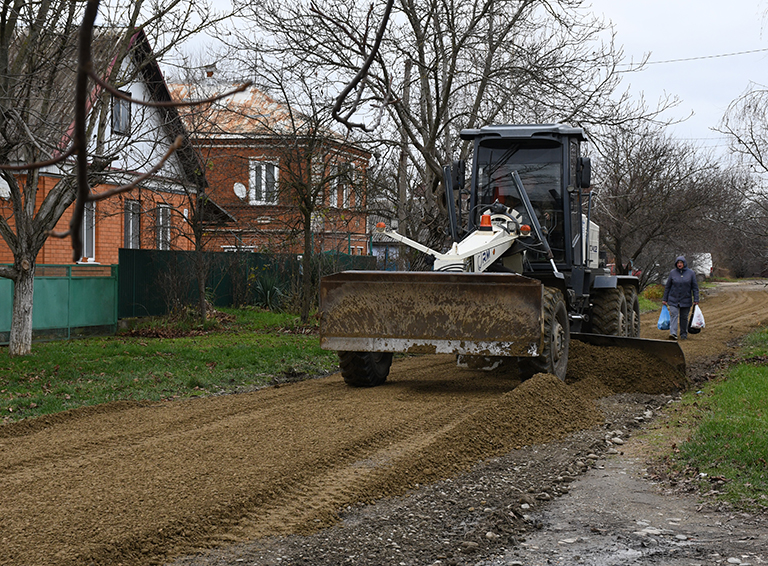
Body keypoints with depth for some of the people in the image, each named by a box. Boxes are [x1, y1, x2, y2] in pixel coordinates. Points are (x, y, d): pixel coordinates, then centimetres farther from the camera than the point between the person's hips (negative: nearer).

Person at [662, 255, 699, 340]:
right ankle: (673, 333, -23)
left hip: (686, 300, 0)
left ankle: (683, 334, 21)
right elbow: (667, 287, 7)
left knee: (684, 317, 8)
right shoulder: (672, 273, 1)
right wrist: (664, 299, 6)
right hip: (673, 300, 0)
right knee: (673, 315, -14)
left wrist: (696, 299, -5)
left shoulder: (691, 273, 0)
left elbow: (695, 287, 2)